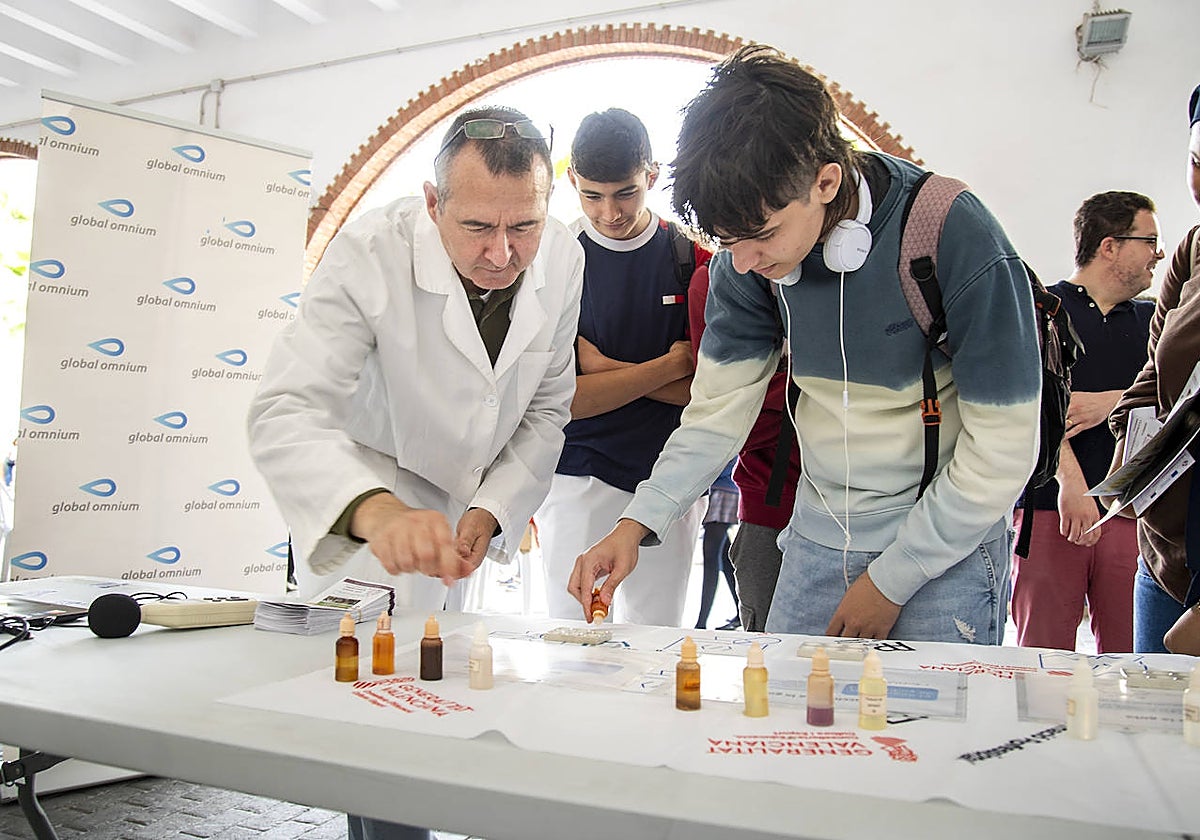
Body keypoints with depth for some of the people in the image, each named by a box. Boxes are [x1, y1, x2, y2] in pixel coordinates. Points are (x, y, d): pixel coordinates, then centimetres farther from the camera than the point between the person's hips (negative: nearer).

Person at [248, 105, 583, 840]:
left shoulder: (563, 261, -14)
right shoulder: (371, 255, -27)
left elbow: (545, 408, -3)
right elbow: (285, 412, -35)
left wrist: (494, 509, -17)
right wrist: (376, 512, -54)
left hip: (494, 499, 4)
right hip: (373, 487, -3)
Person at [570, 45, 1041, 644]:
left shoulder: (956, 240, -22)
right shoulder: (747, 259, -9)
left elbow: (1003, 450, -17)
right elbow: (719, 406, -3)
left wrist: (891, 581, -13)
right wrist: (637, 523, -15)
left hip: (948, 538, -4)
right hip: (818, 533, 4)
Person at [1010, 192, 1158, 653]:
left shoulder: (1151, 320, 21)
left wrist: (1110, 402, -11)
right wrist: (1070, 481, -21)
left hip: (1129, 509, 4)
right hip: (1048, 505, -4)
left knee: (1128, 659, 2)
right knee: (1043, 660, -3)